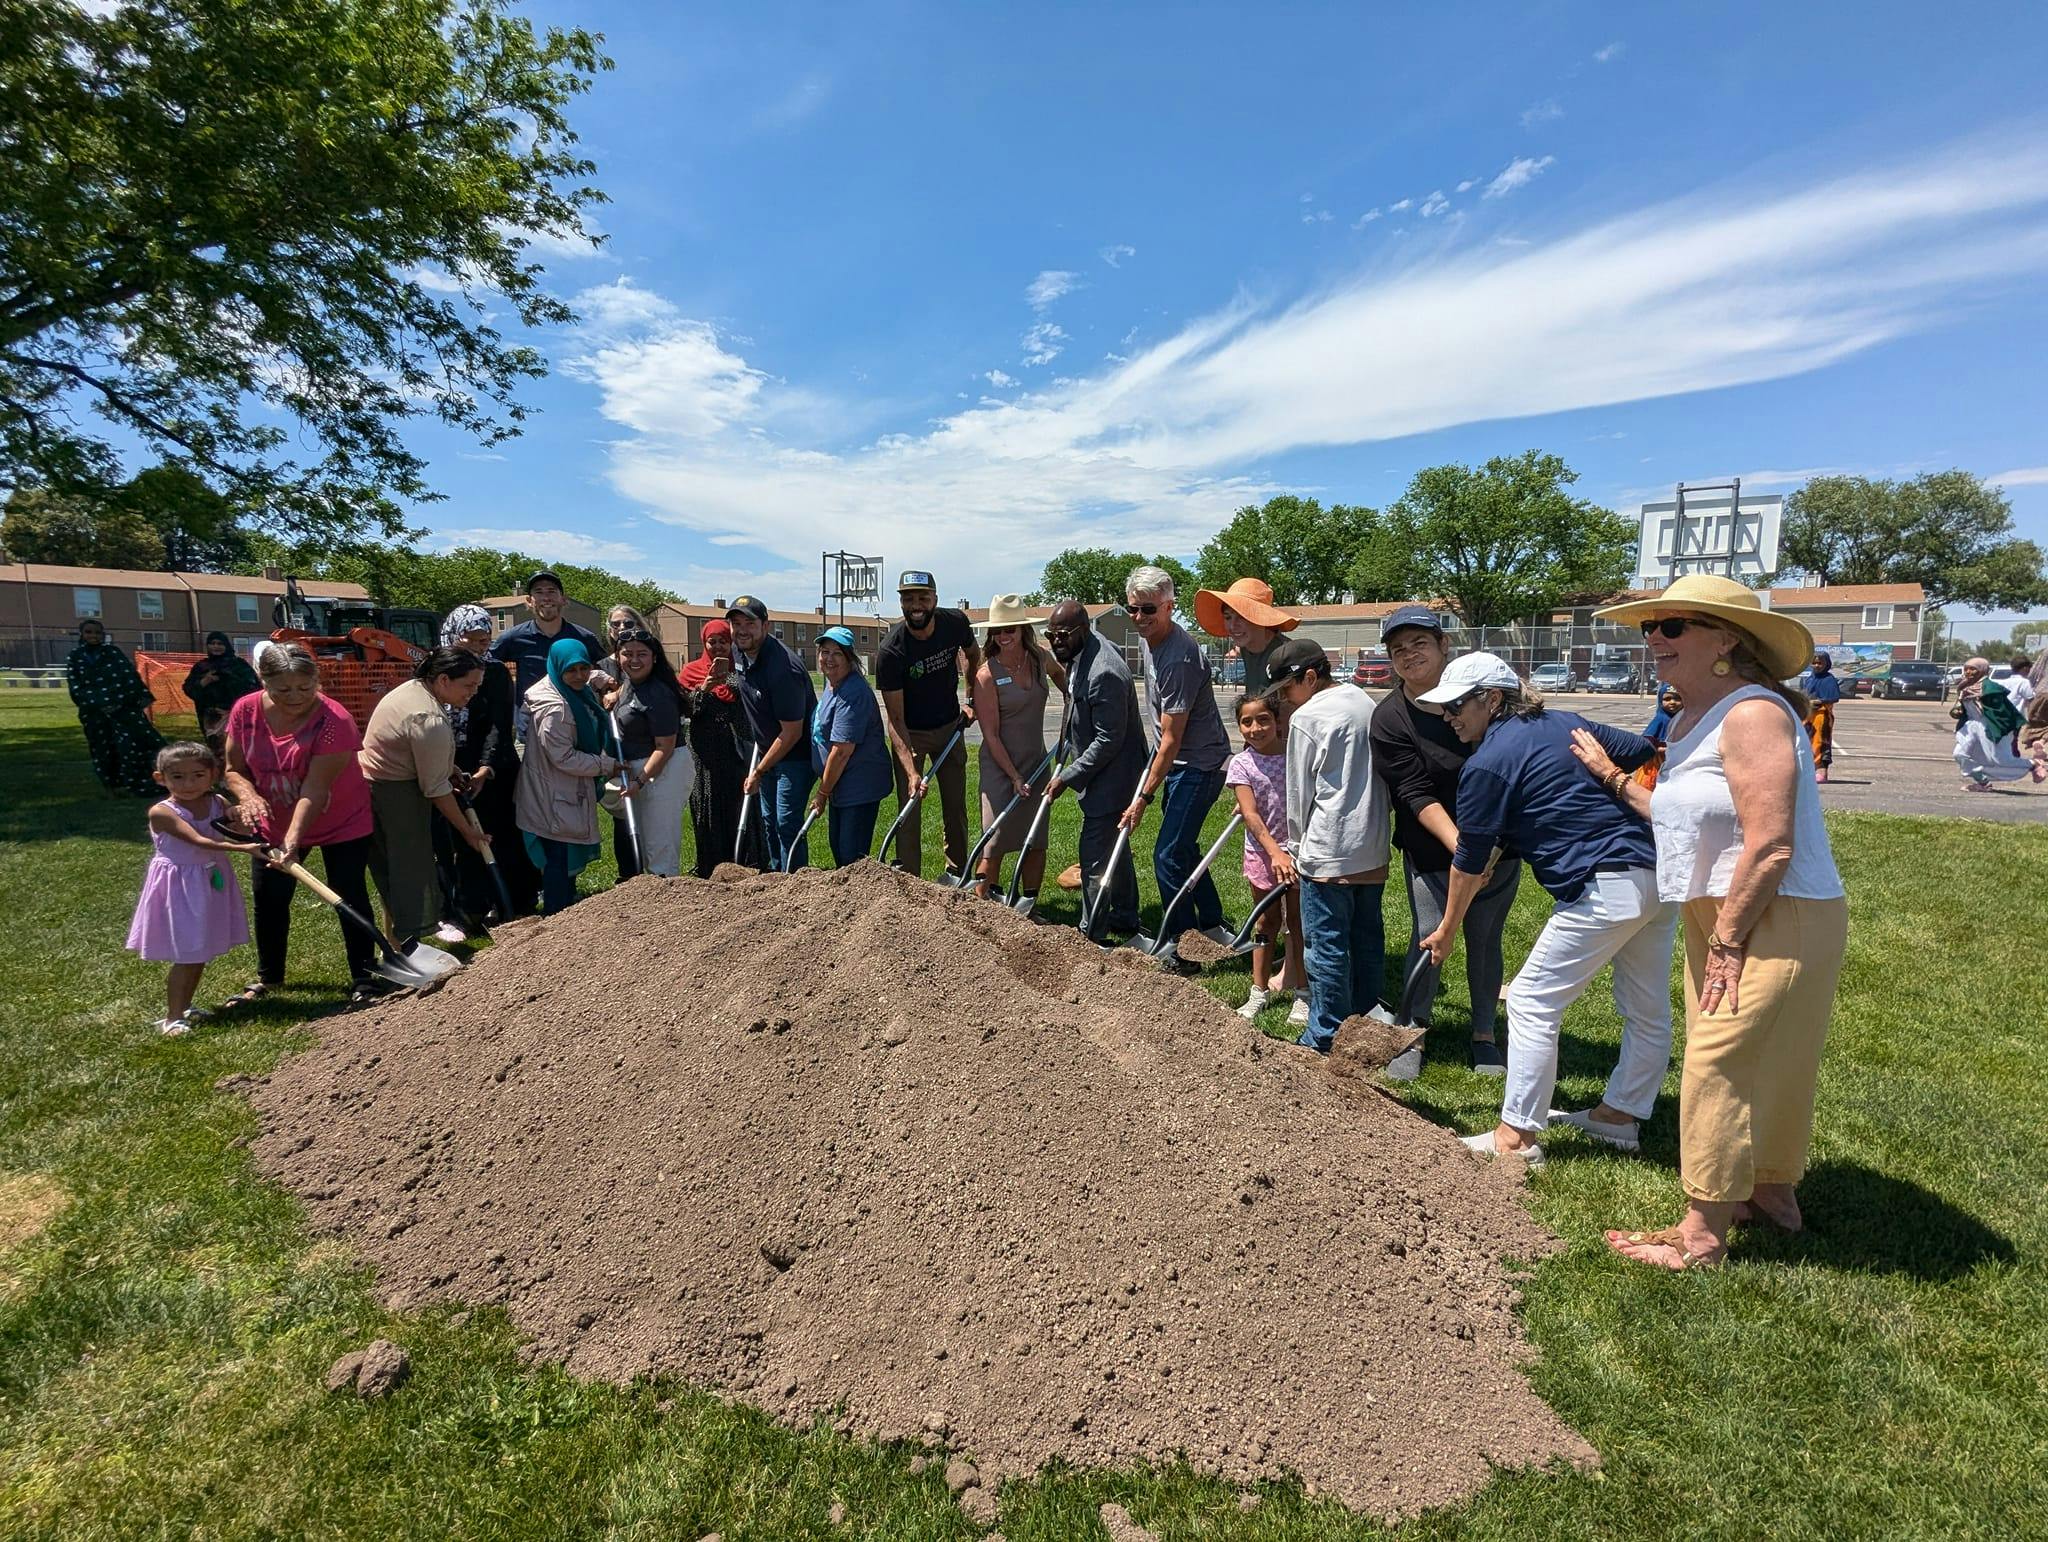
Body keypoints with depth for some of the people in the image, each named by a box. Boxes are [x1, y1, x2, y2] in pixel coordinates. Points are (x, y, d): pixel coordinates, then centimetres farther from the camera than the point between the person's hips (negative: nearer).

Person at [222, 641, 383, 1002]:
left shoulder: (334, 721, -28)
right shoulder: (245, 712, -13)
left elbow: (314, 789, -29)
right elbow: (234, 769, -3)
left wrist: (293, 841, -35)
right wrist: (249, 796, -25)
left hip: (341, 823, -5)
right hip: (275, 824, 5)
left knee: (349, 897, -2)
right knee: (267, 900, 12)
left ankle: (363, 978, 9)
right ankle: (268, 976, 32)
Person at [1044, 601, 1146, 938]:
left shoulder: (1104, 674, -29)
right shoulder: (1080, 654, 3)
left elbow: (1108, 741, -26)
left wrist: (1067, 777, -21)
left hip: (1111, 779, -11)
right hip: (1102, 774, 11)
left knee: (1095, 859, -3)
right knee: (1114, 848, 23)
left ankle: (1091, 935, 10)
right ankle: (1125, 919, 39)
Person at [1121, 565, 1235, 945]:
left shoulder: (1179, 660, -27)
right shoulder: (1151, 638, 3)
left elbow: (1171, 741, -25)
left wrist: (1143, 798, -22)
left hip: (1200, 766, -10)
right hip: (1178, 761, 10)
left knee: (1168, 854, -8)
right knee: (1182, 847, 20)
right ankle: (1212, 923, 36)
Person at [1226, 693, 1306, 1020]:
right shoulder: (1241, 764, -8)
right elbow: (1250, 815, -15)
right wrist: (1275, 852, -26)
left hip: (1298, 849, 0)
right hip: (1262, 853, 0)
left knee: (1298, 922, 8)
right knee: (1267, 923, 12)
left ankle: (1303, 993, 19)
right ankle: (1260, 991, 25)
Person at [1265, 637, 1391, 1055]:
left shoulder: (1306, 718, -14)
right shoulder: (1366, 703, 9)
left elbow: (1299, 792, -8)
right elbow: (1379, 774, 15)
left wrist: (1296, 847, 6)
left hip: (1328, 852, -8)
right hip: (1373, 848, 8)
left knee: (1326, 946, 1)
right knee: (1367, 938, 17)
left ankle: (1324, 1039, 11)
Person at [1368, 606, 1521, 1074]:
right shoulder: (1388, 719, -12)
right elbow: (1416, 795, -17)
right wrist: (1459, 845, -28)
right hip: (1431, 853, -2)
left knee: (1485, 941, 11)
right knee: (1429, 940, -2)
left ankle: (1485, 1035, 28)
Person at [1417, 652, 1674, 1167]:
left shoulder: (1487, 764, -9)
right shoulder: (1564, 723, 13)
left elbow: (1470, 861, -3)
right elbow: (1644, 752, 18)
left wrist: (1447, 928, 9)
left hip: (1606, 888, -9)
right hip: (1659, 874, 9)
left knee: (1531, 1002, 0)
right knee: (1648, 1010, 18)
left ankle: (1516, 1137, 6)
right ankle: (1619, 1114, 36)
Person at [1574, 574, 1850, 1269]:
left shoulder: (1753, 714, -21)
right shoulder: (1694, 720, 10)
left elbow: (1770, 848, -25)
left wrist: (1727, 942, -21)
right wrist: (1613, 778, 18)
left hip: (1775, 920, -10)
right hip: (1721, 917, 10)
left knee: (1720, 1067, -2)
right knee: (1763, 1065, 21)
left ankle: (1702, 1233, 12)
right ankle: (1773, 1194, 39)